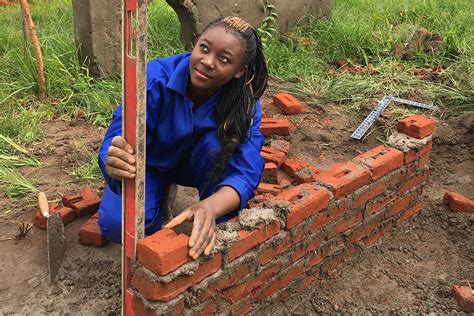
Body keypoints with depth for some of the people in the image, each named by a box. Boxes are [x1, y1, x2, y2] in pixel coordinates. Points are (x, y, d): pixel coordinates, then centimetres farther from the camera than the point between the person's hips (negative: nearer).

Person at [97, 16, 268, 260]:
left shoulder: (245, 101, -26)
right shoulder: (156, 78, -31)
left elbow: (246, 170, -34)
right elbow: (116, 145, -35)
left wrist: (210, 207, -55)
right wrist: (115, 165, -60)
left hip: (199, 164, 1)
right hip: (153, 163, -1)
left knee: (217, 142, -33)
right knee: (117, 225, -26)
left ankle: (218, 229, -13)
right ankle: (163, 194, 6)